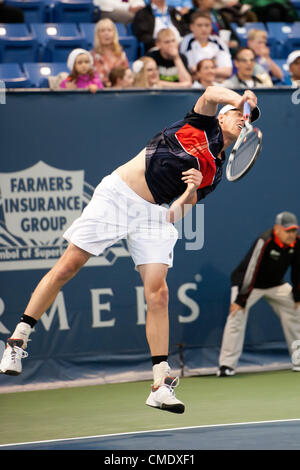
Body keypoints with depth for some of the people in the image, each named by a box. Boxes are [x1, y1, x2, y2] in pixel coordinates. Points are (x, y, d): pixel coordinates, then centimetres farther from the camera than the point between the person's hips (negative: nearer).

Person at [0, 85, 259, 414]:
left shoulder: (215, 174, 14)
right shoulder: (206, 125, 7)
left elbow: (173, 216, 5)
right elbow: (211, 94, -15)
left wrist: (192, 191, -12)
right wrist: (241, 100, -28)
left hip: (154, 214, 4)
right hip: (116, 193, -4)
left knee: (158, 294, -10)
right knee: (66, 268, -5)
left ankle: (161, 386, -8)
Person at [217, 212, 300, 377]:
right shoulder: (264, 242, -31)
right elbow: (250, 270, -32)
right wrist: (240, 300, -33)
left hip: (276, 285, 6)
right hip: (248, 284, -6)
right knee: (237, 315, -23)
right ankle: (227, 365, -23)